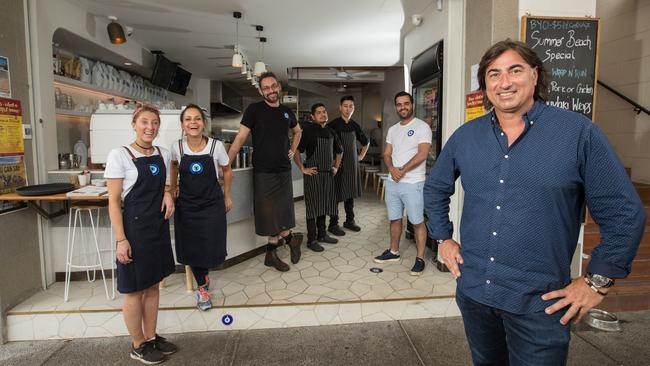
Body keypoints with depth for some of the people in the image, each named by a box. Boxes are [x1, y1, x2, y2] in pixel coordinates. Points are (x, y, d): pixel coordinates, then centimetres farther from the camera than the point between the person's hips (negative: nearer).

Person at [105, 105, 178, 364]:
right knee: (134, 290, 6)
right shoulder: (119, 156, -11)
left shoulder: (163, 154, 6)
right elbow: (114, 201, -12)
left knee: (153, 285, 15)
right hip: (134, 227, -6)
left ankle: (151, 337, 31)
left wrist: (167, 193, -3)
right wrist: (121, 240, -17)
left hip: (159, 226, 6)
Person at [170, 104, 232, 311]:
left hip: (212, 205, -1)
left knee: (211, 247, 2)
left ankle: (203, 274, 38)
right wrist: (173, 187, 14)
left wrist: (227, 196, 8)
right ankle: (202, 288, 29)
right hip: (186, 205, 2)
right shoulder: (177, 147, -8)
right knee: (191, 247, 6)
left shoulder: (216, 146, -13)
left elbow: (227, 171, 3)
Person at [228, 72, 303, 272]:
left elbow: (297, 131, 28)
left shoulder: (287, 112, 8)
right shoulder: (254, 109, -6)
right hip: (263, 171, -4)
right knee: (269, 212, 2)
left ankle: (272, 253, 25)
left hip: (284, 170, 4)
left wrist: (293, 149, 12)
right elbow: (240, 138, -10)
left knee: (283, 211, 8)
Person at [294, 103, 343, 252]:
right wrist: (303, 168, -14)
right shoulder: (308, 131, -8)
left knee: (324, 205, 14)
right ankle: (312, 240, 7)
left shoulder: (330, 132, 11)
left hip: (328, 174, 6)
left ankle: (322, 234, 27)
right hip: (313, 174, -6)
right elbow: (296, 150, -15)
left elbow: (339, 151, 26)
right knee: (313, 207, -1)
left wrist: (336, 167, 19)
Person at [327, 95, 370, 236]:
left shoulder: (355, 126, 8)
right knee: (336, 195, -1)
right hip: (338, 164, -6)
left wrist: (361, 156, 16)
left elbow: (366, 142, 24)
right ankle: (333, 224, 9)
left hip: (353, 164, 6)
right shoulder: (333, 125, -9)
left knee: (351, 193, 12)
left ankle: (349, 221, 25)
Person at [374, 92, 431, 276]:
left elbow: (422, 154, -15)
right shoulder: (392, 129, 14)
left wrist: (403, 170, -15)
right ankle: (393, 252, 30)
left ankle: (420, 258, 11)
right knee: (394, 219, 15)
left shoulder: (422, 126, -6)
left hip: (413, 183, -6)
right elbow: (387, 154, 11)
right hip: (392, 182, 6)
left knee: (417, 222, 1)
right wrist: (392, 168, -9)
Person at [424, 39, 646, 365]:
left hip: (539, 302, -4)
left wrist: (597, 281, -7)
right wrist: (443, 238, 9)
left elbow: (625, 214, -6)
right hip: (472, 290, 4)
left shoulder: (579, 133, -10)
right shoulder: (465, 136, 1)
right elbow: (435, 189, 15)